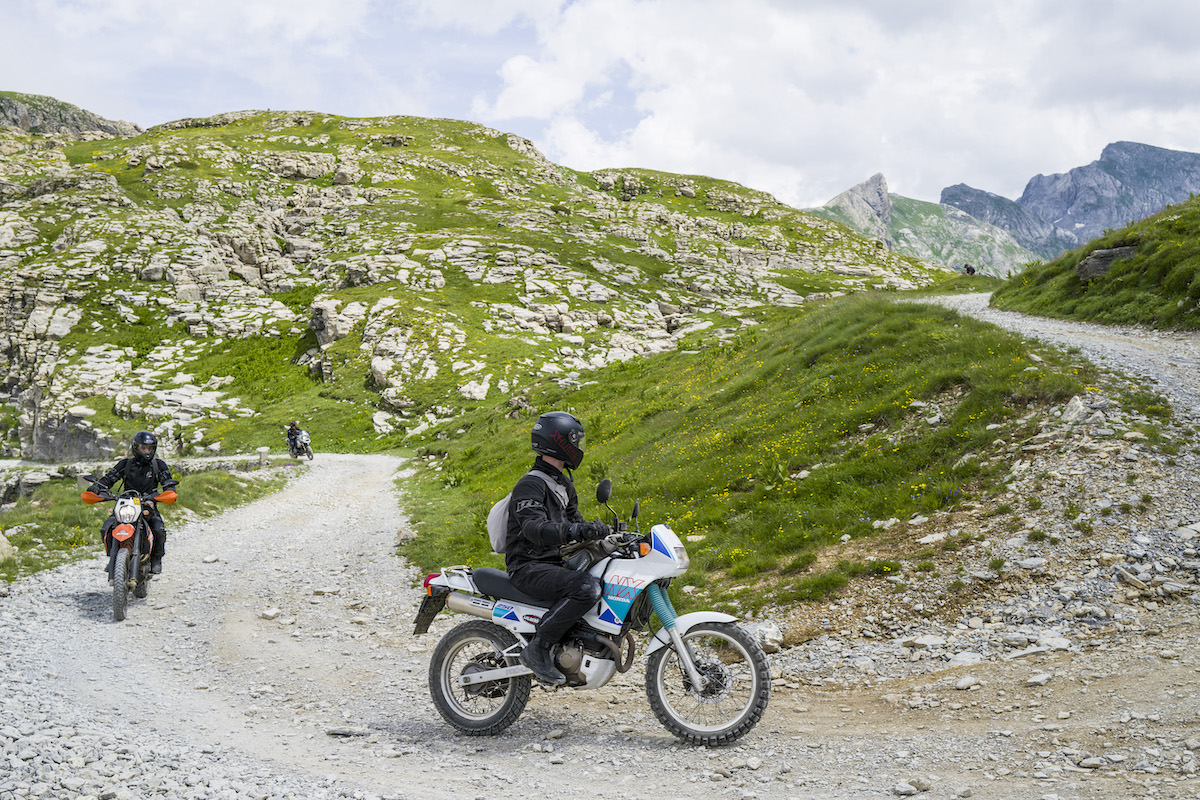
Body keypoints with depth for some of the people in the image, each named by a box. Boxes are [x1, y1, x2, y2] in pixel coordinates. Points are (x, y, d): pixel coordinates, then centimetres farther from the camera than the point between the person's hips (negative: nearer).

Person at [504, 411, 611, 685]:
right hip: (529, 567, -10)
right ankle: (539, 649, -23)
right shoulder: (530, 484, -14)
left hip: (554, 563, 10)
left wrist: (606, 534, 7)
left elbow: (574, 521, 25)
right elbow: (535, 529, -29)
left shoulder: (564, 484, 18)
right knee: (587, 588, -31)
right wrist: (581, 531, -41)